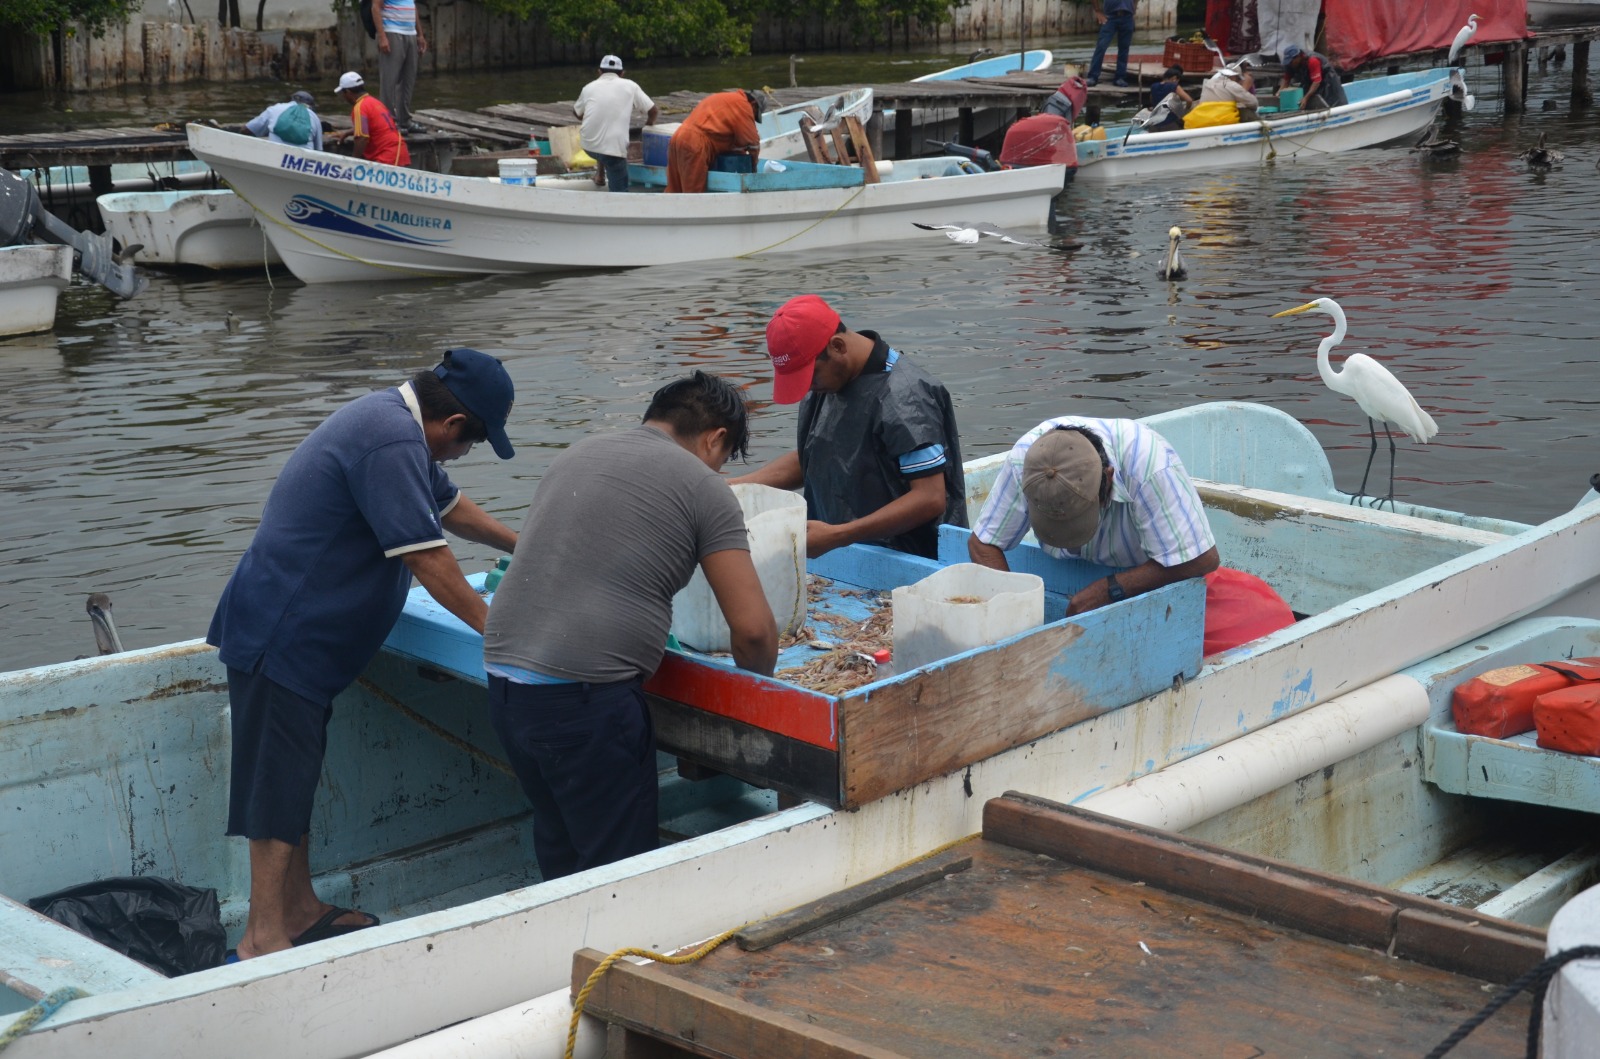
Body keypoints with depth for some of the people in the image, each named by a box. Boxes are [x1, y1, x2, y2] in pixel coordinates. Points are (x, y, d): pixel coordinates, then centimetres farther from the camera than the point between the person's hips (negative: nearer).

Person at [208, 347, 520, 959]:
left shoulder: (393, 420, 12)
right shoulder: (391, 440, -22)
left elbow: (448, 506, 29)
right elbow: (426, 556, -22)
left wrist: (523, 546, 35)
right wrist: (494, 627, -15)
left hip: (297, 633, 11)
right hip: (283, 635, -11)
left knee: (293, 776, 17)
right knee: (277, 784, -5)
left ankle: (299, 909, 28)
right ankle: (264, 937, 1)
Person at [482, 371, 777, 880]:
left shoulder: (577, 454, 19)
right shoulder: (702, 486, -1)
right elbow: (752, 627, -6)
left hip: (503, 678, 7)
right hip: (584, 699, -7)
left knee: (558, 850, 22)